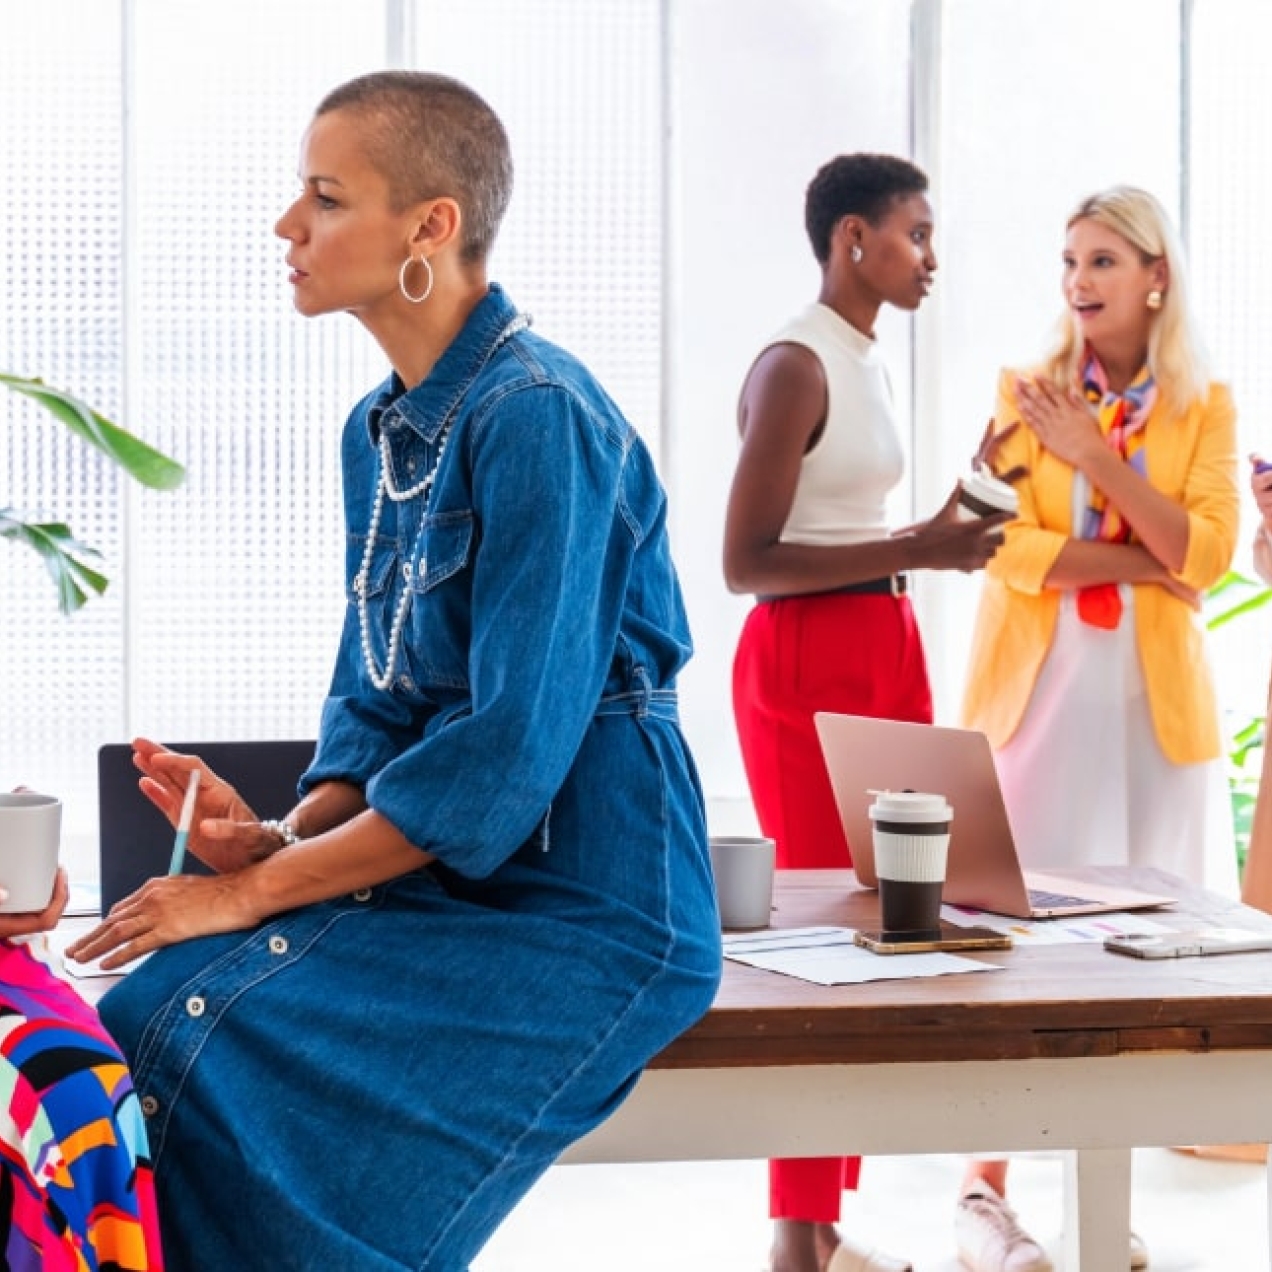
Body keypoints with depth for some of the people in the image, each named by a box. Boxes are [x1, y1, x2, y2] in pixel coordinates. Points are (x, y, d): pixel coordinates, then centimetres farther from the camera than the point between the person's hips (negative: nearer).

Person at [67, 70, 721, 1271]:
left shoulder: (535, 416, -16)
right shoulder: (378, 430, 11)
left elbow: (514, 747, -21)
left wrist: (259, 889, -17)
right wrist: (282, 835, -6)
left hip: (582, 903, -7)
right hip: (444, 873, 8)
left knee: (214, 1048, -23)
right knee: (144, 1011, -14)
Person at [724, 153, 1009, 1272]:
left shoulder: (868, 363, 14)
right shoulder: (795, 366, -13)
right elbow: (746, 562, -18)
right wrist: (915, 552, -21)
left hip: (887, 650, 9)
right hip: (806, 663, -9)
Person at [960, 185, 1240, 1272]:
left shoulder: (1206, 407, 6)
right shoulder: (1025, 392, 4)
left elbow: (1208, 553, -7)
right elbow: (1009, 551, -8)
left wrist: (1097, 457, -13)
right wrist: (1148, 561, -13)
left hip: (1154, 702, 1)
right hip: (1036, 693, -1)